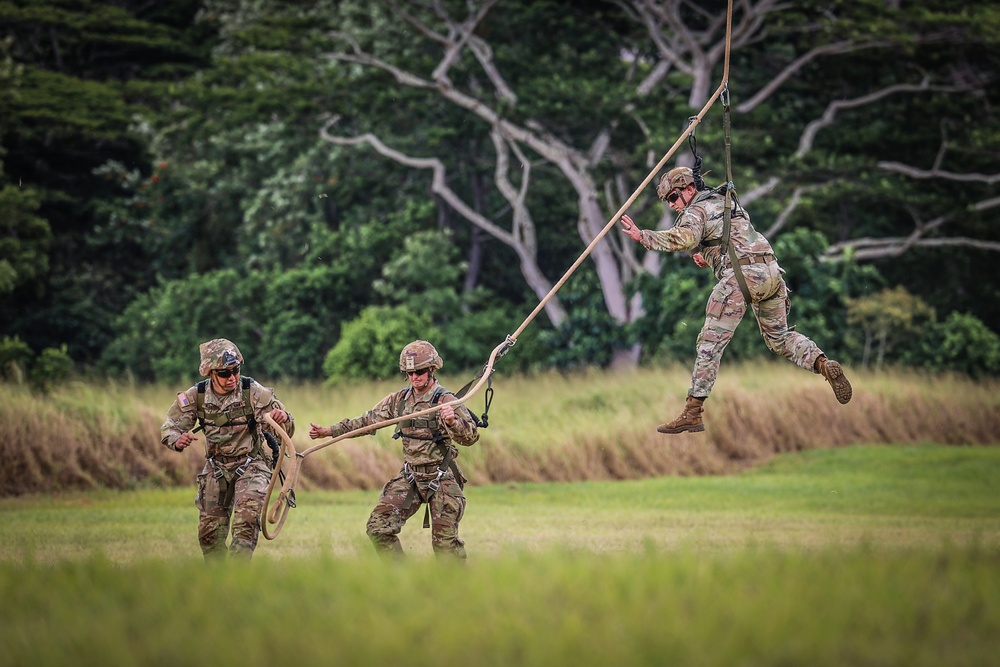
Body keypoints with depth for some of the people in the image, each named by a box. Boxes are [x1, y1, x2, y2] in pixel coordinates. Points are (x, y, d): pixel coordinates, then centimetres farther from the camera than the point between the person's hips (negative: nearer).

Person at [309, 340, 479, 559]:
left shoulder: (445, 401, -14)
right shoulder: (400, 399, 4)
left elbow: (471, 437, -23)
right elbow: (368, 420, 14)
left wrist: (452, 422, -44)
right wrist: (328, 431, 11)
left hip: (442, 481, -6)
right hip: (409, 479, 6)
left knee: (445, 542, -4)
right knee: (378, 528, -3)